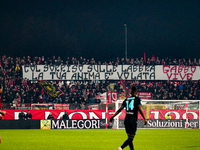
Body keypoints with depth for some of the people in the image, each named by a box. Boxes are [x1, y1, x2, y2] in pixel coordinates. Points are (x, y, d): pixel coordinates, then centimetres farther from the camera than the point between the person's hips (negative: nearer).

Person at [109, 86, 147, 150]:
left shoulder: (126, 100, 12)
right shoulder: (137, 99, 0)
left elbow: (119, 109, 9)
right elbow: (140, 109, -9)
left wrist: (112, 117, 13)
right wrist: (144, 119, -5)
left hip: (126, 120, 5)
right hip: (133, 120, -5)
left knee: (130, 137, 14)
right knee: (131, 138, -8)